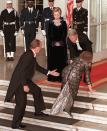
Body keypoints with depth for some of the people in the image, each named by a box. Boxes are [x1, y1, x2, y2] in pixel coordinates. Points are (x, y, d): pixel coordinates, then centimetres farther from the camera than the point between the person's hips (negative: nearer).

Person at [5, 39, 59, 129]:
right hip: (19, 82, -10)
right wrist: (25, 85, -27)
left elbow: (37, 67, 19)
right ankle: (15, 123, 7)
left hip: (25, 80, 10)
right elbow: (22, 71, -29)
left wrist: (49, 72, 21)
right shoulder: (28, 56, -27)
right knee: (21, 102, -5)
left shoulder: (32, 55, 4)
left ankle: (38, 111, 36)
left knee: (37, 90, 20)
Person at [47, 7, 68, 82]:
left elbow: (65, 34, 1)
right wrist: (52, 42, -11)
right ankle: (52, 77, 7)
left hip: (61, 45, 0)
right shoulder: (51, 23, 5)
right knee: (53, 60, 2)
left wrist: (60, 42, -12)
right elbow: (49, 34, 2)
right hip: (52, 45, 0)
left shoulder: (63, 23, 4)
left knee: (61, 60, 1)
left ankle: (61, 77, 6)